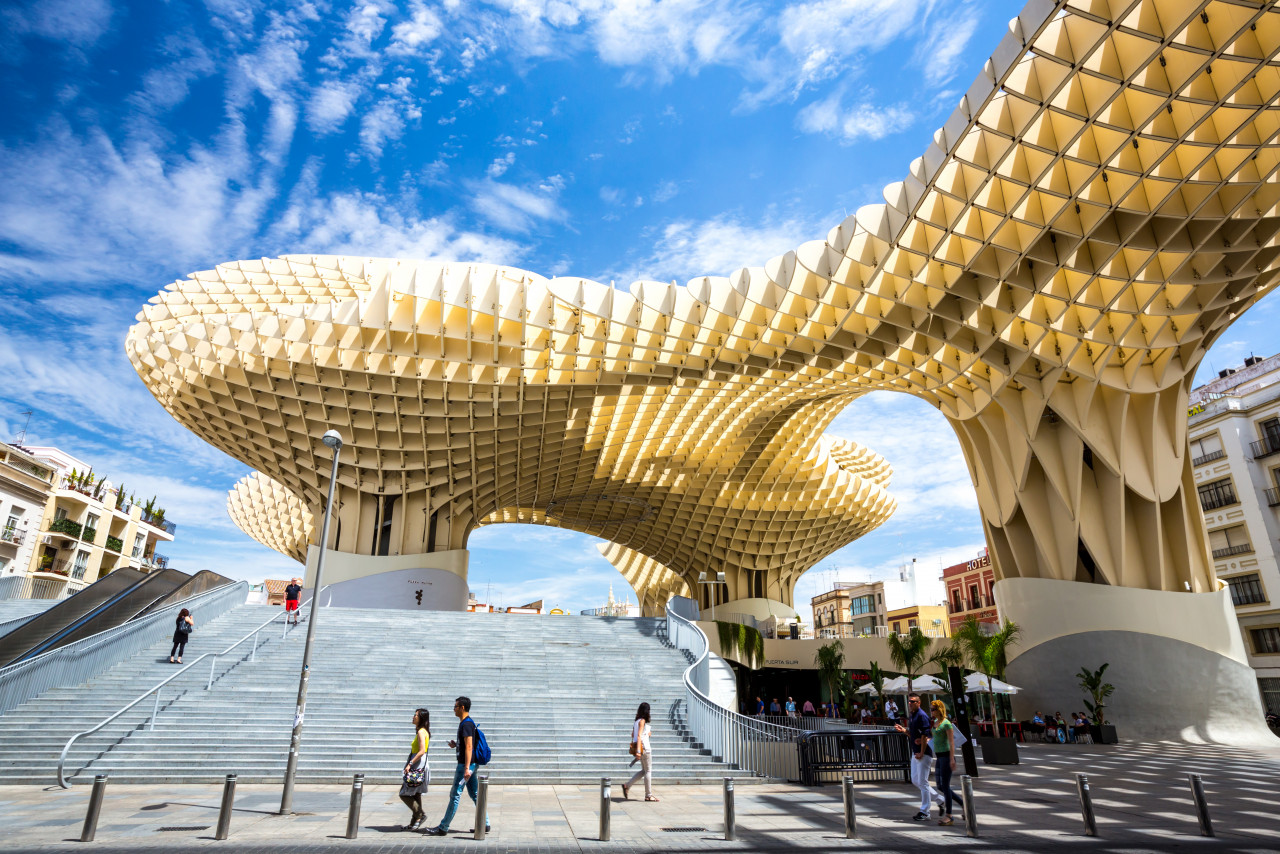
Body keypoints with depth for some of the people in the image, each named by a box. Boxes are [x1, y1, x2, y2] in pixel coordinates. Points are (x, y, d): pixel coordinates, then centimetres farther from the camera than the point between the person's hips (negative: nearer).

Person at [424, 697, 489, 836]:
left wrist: (466, 768, -25)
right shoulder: (467, 723, 15)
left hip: (466, 764, -10)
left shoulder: (466, 724, -16)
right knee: (475, 794, 11)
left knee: (455, 795, -2)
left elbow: (469, 747, -22)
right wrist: (456, 745, 10)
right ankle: (485, 825, 14)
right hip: (471, 764, 10)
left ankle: (443, 828, 5)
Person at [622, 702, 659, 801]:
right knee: (648, 771, 1)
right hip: (644, 747, -9)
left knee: (644, 771, 15)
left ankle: (627, 785, 12)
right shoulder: (642, 721, -14)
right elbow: (639, 736, -22)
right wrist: (638, 751, -27)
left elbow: (633, 734, 18)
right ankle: (648, 795, 6)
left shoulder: (636, 721, 11)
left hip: (640, 747, 9)